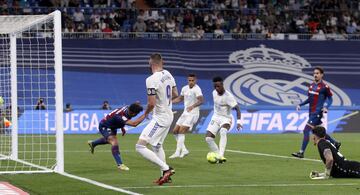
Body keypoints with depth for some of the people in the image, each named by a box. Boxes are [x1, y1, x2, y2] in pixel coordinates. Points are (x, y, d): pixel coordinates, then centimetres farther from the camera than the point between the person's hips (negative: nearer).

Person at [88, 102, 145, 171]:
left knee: (109, 140, 34)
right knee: (114, 142, -27)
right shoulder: (120, 116, -45)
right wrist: (145, 115, -54)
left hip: (112, 126, 9)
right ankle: (119, 164, -20)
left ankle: (92, 143, 61)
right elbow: (134, 123, -56)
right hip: (104, 126, -9)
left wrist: (122, 128, 4)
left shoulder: (127, 108, -20)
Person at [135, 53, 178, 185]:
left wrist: (146, 113, -4)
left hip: (159, 119, -9)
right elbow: (175, 94, 14)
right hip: (169, 116, 9)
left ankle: (166, 169, -14)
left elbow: (152, 103, -24)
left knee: (140, 146, -12)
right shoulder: (168, 74, 3)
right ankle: (165, 176, 31)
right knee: (157, 146, 27)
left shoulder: (151, 80, -22)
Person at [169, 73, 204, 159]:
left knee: (181, 131, -18)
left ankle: (178, 152, -16)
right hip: (185, 113, 9)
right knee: (175, 131, 6)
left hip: (193, 114, -9)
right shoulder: (185, 88, 8)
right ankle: (184, 150, 14)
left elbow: (201, 100, -30)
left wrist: (193, 106, -46)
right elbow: (180, 98, 24)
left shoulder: (196, 89, -16)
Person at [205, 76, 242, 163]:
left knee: (223, 132, -38)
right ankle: (218, 156, 6)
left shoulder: (228, 96, -22)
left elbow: (237, 108, -25)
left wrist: (238, 121, -37)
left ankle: (221, 156, -42)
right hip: (216, 117, 6)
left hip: (226, 118, -6)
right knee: (208, 138, -9)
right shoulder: (214, 93, -1)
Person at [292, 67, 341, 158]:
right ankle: (335, 143, 32)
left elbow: (330, 99, -3)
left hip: (318, 112, -8)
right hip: (311, 112, 8)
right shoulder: (312, 85, 12)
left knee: (306, 130, -13)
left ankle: (301, 152, -10)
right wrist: (300, 104, 11)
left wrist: (326, 107, -20)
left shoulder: (324, 86, -10)